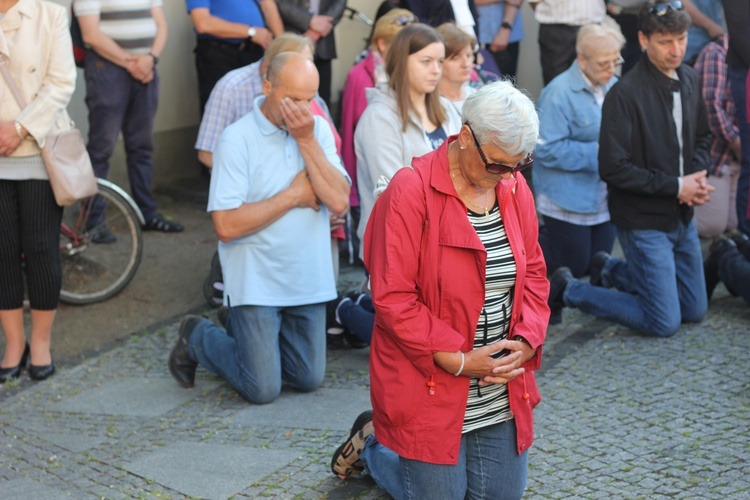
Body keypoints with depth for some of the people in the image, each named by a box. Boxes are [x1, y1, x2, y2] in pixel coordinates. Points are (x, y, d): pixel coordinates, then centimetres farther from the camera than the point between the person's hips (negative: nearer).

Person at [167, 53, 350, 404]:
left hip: (309, 279, 5)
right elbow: (227, 225, -20)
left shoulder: (318, 130, 1)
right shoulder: (237, 139, -13)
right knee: (262, 389, -3)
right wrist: (294, 195, -13)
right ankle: (197, 337, 22)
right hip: (257, 280, -5)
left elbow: (339, 202, -11)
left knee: (308, 380, 10)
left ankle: (245, 332, 35)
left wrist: (307, 140, -16)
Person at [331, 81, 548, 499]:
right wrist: (460, 360, -20)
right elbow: (393, 299, -19)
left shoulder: (515, 187, 2)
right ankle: (372, 444, 31)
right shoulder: (410, 193, -18)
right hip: (430, 391, -6)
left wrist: (526, 340, -8)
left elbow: (534, 273, 9)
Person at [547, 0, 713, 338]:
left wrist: (697, 176, -5)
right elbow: (613, 168, -23)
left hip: (683, 217, 8)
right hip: (644, 221, -8)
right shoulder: (625, 95, -22)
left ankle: (610, 271, 32)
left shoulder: (691, 81, 2)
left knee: (694, 311, 17)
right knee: (665, 323, -4)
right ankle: (569, 290, 10)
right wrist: (676, 186, -20)